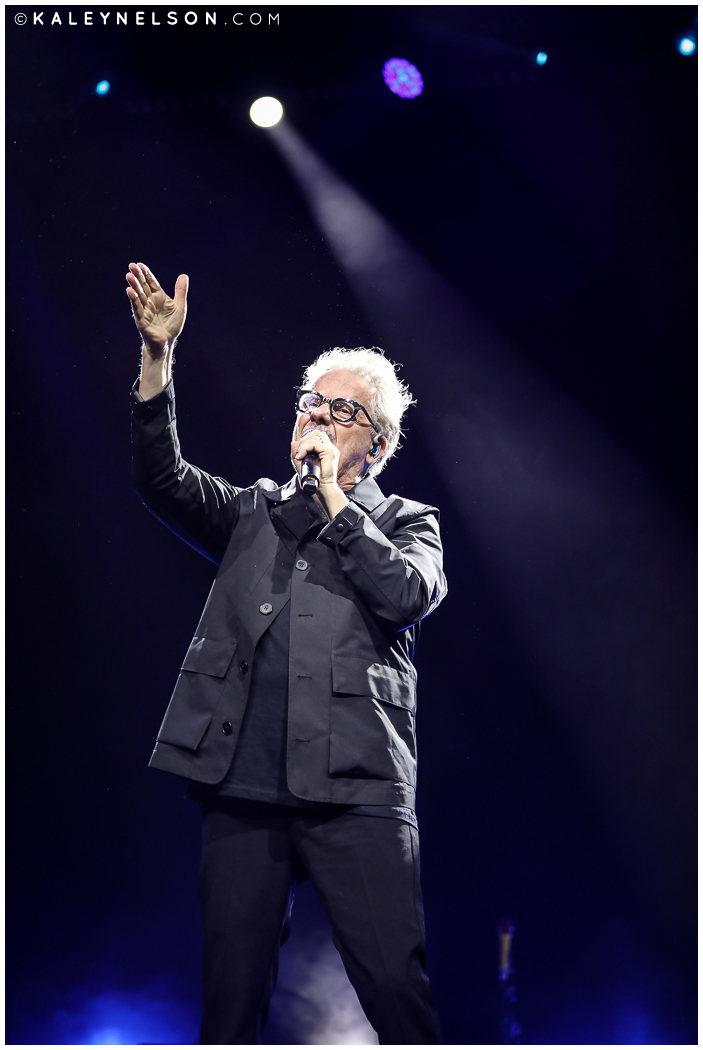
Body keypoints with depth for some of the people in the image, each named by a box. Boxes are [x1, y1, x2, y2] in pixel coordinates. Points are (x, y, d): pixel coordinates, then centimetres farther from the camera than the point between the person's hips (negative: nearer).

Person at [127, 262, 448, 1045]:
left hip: (357, 792, -2)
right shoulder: (253, 510, 19)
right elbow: (163, 481, 3)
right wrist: (158, 357, -8)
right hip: (241, 787, 3)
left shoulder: (406, 522, 13)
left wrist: (331, 492, -2)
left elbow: (406, 594, -8)